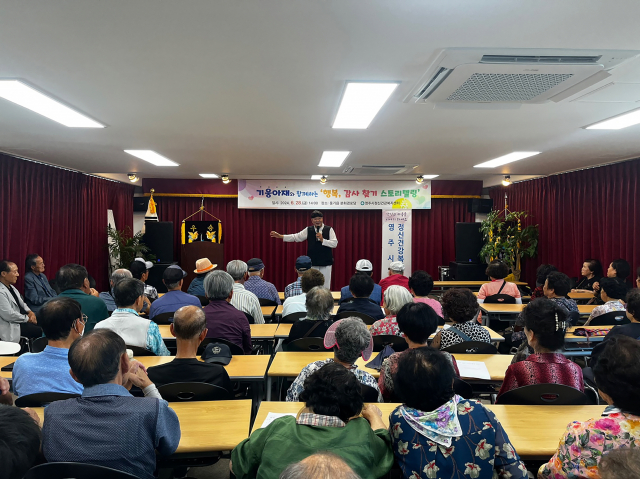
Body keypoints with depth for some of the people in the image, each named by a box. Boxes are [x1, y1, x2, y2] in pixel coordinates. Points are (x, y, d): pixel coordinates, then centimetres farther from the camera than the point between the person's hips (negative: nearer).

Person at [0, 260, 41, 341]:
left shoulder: (11, 287, 9)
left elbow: (21, 303, 19)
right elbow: (9, 315, -24)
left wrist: (30, 312, 0)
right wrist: (27, 318, -13)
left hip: (21, 318, 10)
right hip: (11, 325, -10)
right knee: (40, 331, -20)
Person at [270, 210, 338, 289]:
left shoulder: (329, 229, -1)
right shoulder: (308, 230, 6)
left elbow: (335, 244, -7)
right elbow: (296, 237, 6)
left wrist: (322, 240, -19)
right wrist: (280, 236, -1)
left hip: (325, 263, -2)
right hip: (312, 263, 2)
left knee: (325, 286, 3)